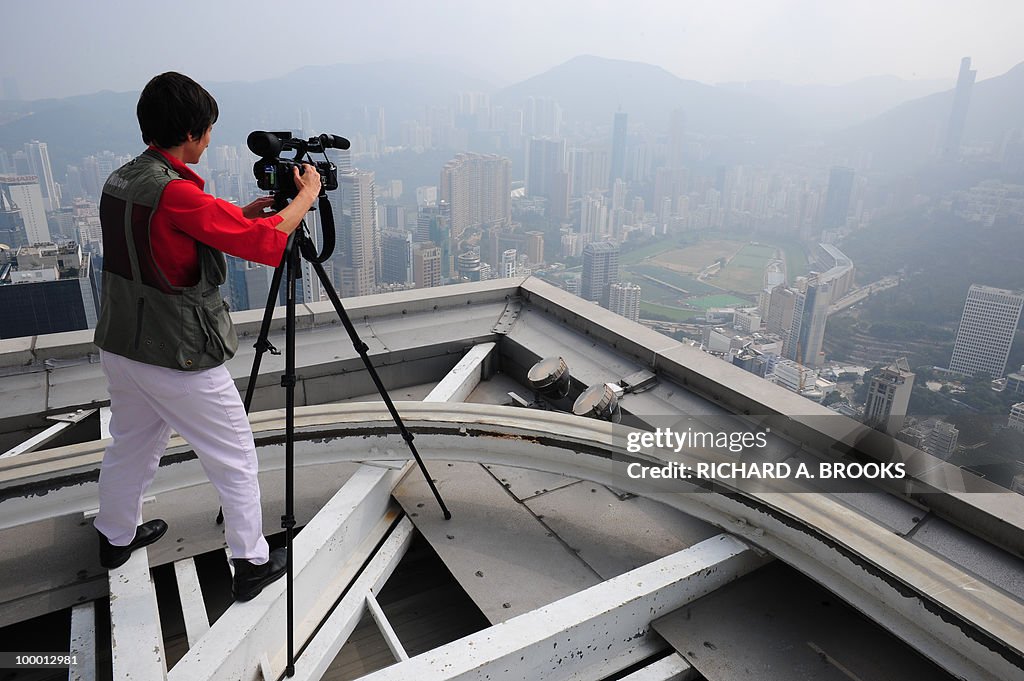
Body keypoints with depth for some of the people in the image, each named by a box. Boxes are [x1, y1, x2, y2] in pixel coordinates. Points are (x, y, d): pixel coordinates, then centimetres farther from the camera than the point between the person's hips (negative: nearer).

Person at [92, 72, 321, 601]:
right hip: (179, 359, -9)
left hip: (120, 348, 9)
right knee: (235, 460, 7)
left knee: (129, 445, 27)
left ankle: (116, 537, 48)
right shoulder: (174, 192, -23)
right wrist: (308, 192, -9)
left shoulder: (120, 180, 5)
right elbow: (265, 243, -23)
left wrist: (246, 211, 11)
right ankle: (252, 563, 20)